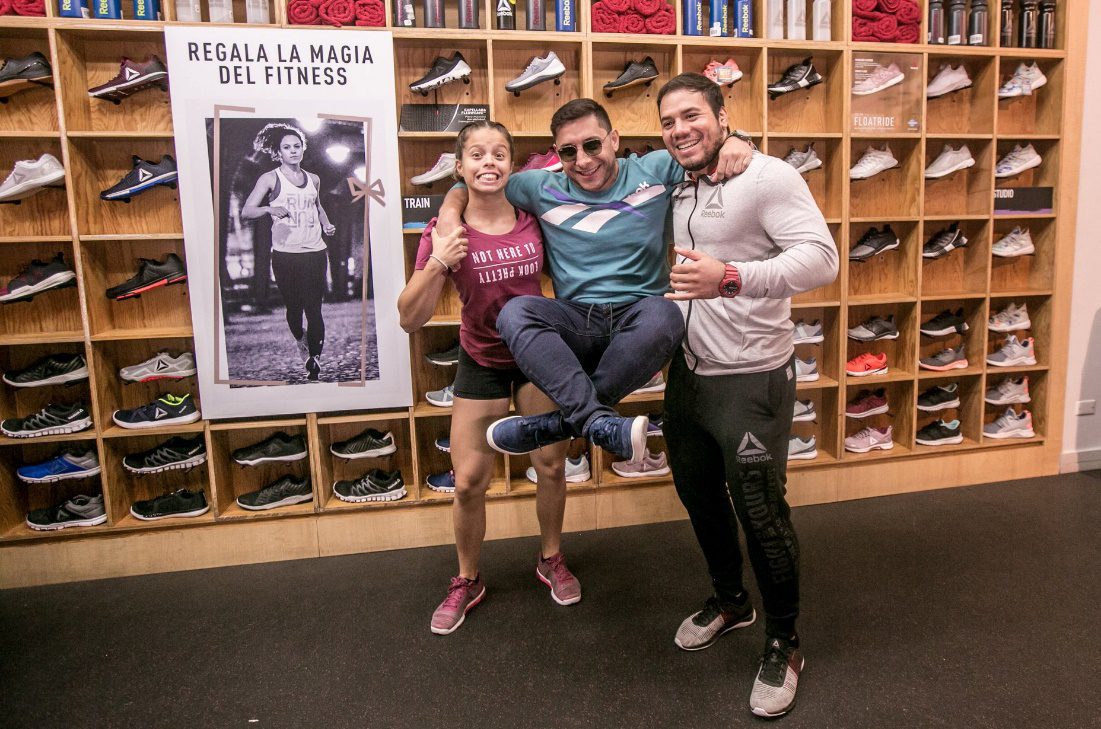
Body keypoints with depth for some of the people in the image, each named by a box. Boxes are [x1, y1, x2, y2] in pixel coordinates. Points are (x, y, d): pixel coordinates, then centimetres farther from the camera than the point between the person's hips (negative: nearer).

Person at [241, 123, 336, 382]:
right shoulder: (270, 179, 0)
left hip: (315, 253, 2)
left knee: (314, 309, -4)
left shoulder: (313, 179, 12)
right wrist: (269, 208, -26)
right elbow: (246, 211, -8)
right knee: (294, 307, 8)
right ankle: (300, 340, 40)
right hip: (285, 255, -2)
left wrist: (326, 224, 12)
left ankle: (314, 364, 0)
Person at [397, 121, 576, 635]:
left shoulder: (533, 218, -11)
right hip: (481, 361, -1)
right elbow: (409, 319, -19)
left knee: (552, 465, 8)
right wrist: (436, 266, -32)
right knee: (469, 481, 3)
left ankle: (552, 560, 34)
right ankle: (466, 581, 27)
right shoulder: (445, 232, -16)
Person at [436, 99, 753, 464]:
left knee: (663, 315, -37)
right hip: (576, 322, 1)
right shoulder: (544, 188, 11)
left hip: (637, 322, -1)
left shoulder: (656, 171, 8)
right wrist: (450, 209, 2)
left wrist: (734, 141, -7)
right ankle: (599, 421, -37)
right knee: (515, 312, -28)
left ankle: (559, 422, -24)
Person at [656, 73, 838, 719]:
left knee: (761, 511, 0)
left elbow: (822, 258, -25)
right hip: (689, 371, 8)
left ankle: (784, 644, 24)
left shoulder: (767, 177, -14)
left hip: (751, 379, -8)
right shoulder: (673, 188, 9)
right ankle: (730, 599, 45)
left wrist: (732, 278, -36)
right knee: (698, 492, 20)